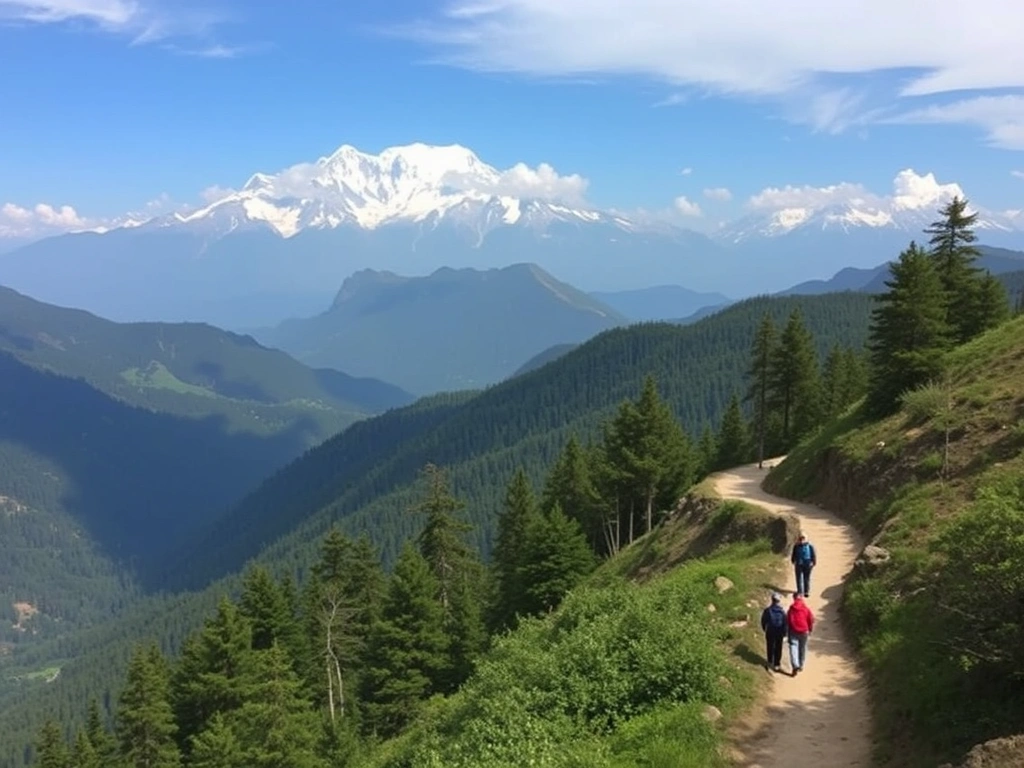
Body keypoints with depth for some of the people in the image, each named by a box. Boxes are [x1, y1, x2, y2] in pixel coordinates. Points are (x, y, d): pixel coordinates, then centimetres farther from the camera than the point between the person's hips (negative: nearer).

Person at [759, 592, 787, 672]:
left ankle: (770, 662, 30)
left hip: (770, 632, 0)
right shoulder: (782, 611, -15)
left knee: (770, 647, 18)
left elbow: (763, 621, -7)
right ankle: (777, 664, 19)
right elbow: (785, 623, -10)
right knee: (778, 648, 13)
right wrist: (784, 633, 2)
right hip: (779, 633, 0)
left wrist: (764, 629, 12)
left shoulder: (767, 610, -16)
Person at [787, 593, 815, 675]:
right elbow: (811, 619, -2)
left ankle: (795, 666, -18)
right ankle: (801, 665, 25)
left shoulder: (791, 608, -5)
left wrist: (787, 630, 10)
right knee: (803, 648, 16)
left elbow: (787, 620, -2)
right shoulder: (806, 608, -5)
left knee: (793, 647, -2)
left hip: (793, 632, -1)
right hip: (804, 631, 1)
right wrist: (810, 630, 12)